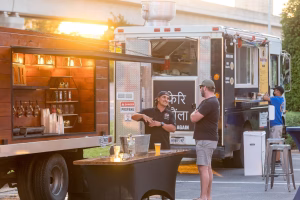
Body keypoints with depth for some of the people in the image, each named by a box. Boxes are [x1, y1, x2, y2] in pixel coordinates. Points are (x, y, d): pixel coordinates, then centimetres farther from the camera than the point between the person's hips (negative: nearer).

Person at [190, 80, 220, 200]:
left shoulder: (210, 103, -18)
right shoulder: (206, 102, 18)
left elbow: (194, 118, -19)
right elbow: (194, 116, 20)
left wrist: (194, 114, -1)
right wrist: (195, 114, 1)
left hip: (205, 140, -11)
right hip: (206, 139, 11)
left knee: (203, 168, -14)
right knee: (207, 168, 13)